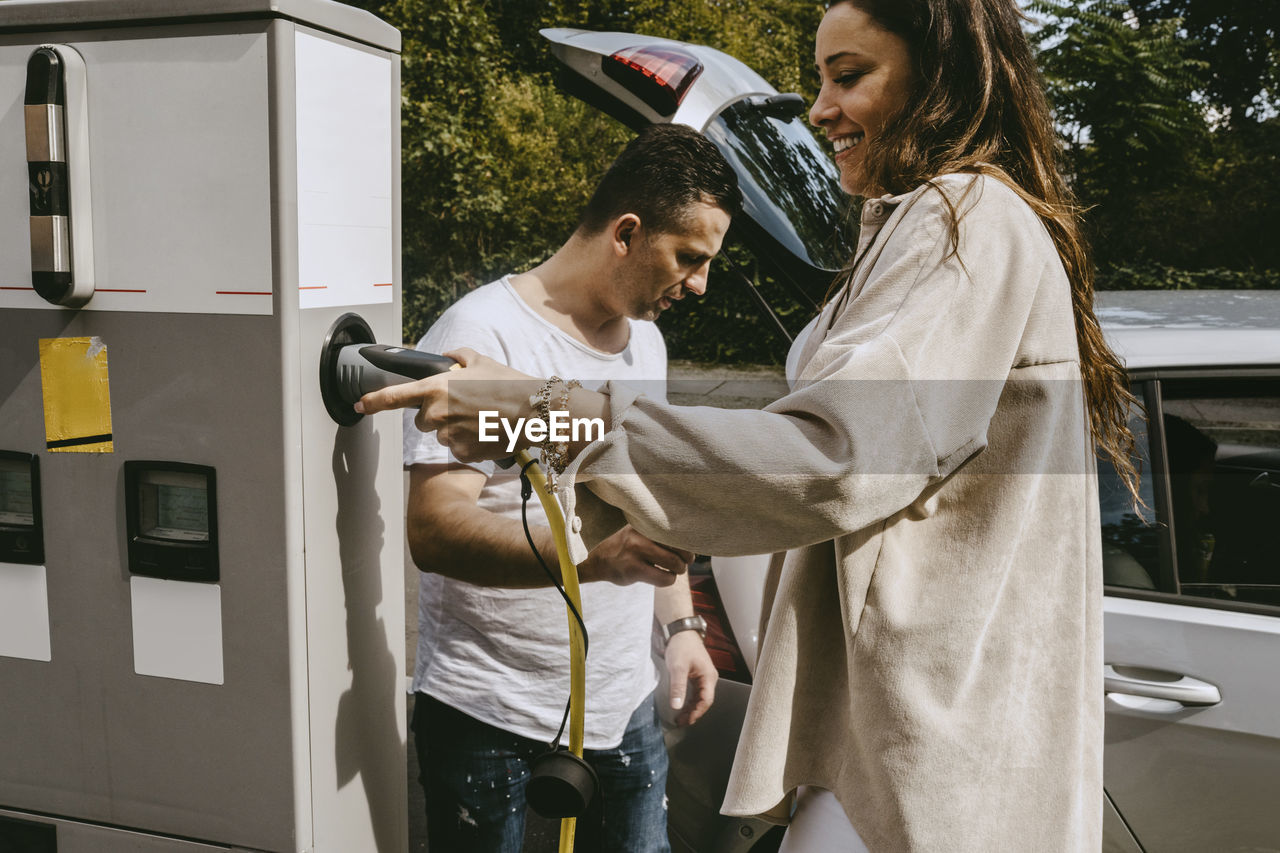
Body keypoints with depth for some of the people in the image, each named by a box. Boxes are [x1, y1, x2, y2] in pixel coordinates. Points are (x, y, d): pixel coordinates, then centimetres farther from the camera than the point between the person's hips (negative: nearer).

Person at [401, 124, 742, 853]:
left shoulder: (646, 339, 11)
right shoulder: (484, 335, -16)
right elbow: (433, 531, -25)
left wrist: (681, 625, 11)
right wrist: (597, 555, -38)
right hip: (492, 719, -7)